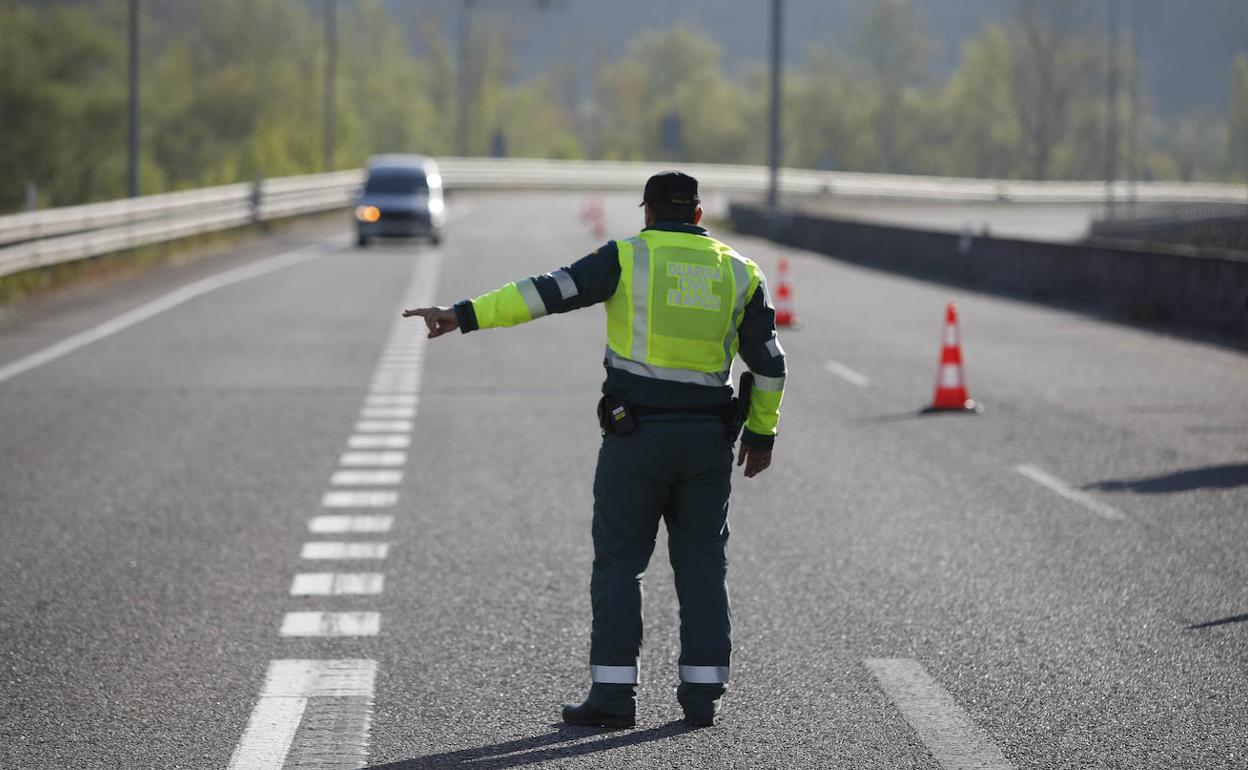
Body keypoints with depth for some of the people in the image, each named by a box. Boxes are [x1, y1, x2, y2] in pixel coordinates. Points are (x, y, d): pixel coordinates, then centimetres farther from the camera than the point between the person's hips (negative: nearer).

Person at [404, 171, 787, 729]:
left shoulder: (627, 259, -4)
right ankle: (702, 693, 7)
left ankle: (613, 694, -1)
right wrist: (761, 432, 19)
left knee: (619, 561, 3)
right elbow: (768, 362, 9)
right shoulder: (738, 273, 7)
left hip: (635, 434, -3)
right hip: (706, 441, 3)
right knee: (701, 562, 10)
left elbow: (549, 291, -13)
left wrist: (465, 316, -15)